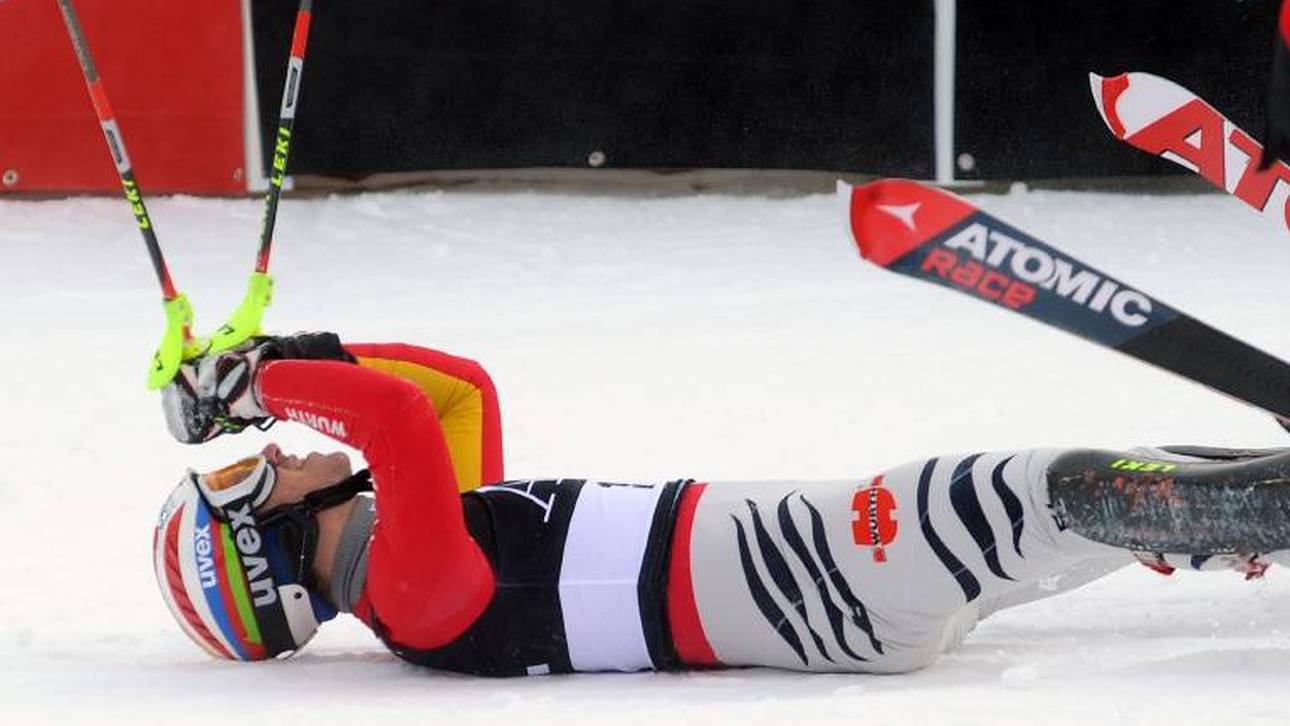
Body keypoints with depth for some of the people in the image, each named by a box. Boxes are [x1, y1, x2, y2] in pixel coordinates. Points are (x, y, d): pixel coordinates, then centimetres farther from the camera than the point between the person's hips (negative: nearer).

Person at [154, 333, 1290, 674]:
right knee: (1075, 492, -14)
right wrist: (258, 381, -17)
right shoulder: (411, 586, -15)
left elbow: (462, 386, 23)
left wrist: (291, 359, 13)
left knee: (1110, 494, 8)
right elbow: (404, 414, -31)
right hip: (772, 584, -10)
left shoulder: (413, 564, 13)